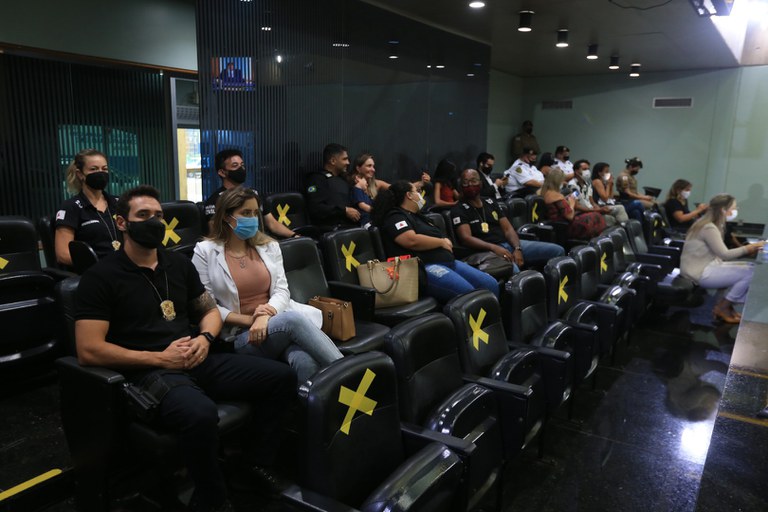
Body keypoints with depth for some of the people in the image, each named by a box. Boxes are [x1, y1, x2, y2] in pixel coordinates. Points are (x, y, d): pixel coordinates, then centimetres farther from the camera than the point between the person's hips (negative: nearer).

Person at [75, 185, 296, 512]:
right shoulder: (101, 276, -4)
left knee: (282, 377, -8)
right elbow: (89, 351, -11)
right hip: (149, 372, -6)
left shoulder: (179, 263, 14)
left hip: (197, 361, 6)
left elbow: (210, 310, 22)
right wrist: (160, 358, -15)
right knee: (201, 413, -38)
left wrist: (204, 339, -2)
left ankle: (256, 466, 8)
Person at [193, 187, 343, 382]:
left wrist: (265, 317, -18)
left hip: (275, 321, 3)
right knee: (294, 320, -34)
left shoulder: (269, 246, 12)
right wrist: (248, 320, -14)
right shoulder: (205, 251, 2)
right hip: (239, 335, -3)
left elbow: (282, 290, 4)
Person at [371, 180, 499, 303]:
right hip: (424, 267, -10)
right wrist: (442, 242, -7)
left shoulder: (417, 216, 26)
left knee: (491, 285, -2)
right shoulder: (395, 217, -4)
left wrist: (446, 242, 3)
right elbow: (412, 241, -21)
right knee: (469, 294, -29)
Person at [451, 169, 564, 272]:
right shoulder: (459, 210, 0)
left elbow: (508, 229, 12)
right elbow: (466, 238, -15)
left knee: (558, 251, -3)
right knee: (513, 272, -41)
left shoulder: (490, 202, 19)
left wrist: (517, 248, -8)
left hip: (509, 244, 7)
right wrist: (494, 248, -27)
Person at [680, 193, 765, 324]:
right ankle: (722, 308, 0)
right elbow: (724, 254, -20)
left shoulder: (711, 224, 12)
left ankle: (726, 304, 10)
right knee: (750, 273, -15)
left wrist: (747, 249, 4)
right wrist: (748, 248, -10)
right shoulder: (709, 227, -20)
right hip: (700, 273, -10)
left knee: (752, 267, 3)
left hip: (708, 266, 10)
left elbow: (721, 253, 10)